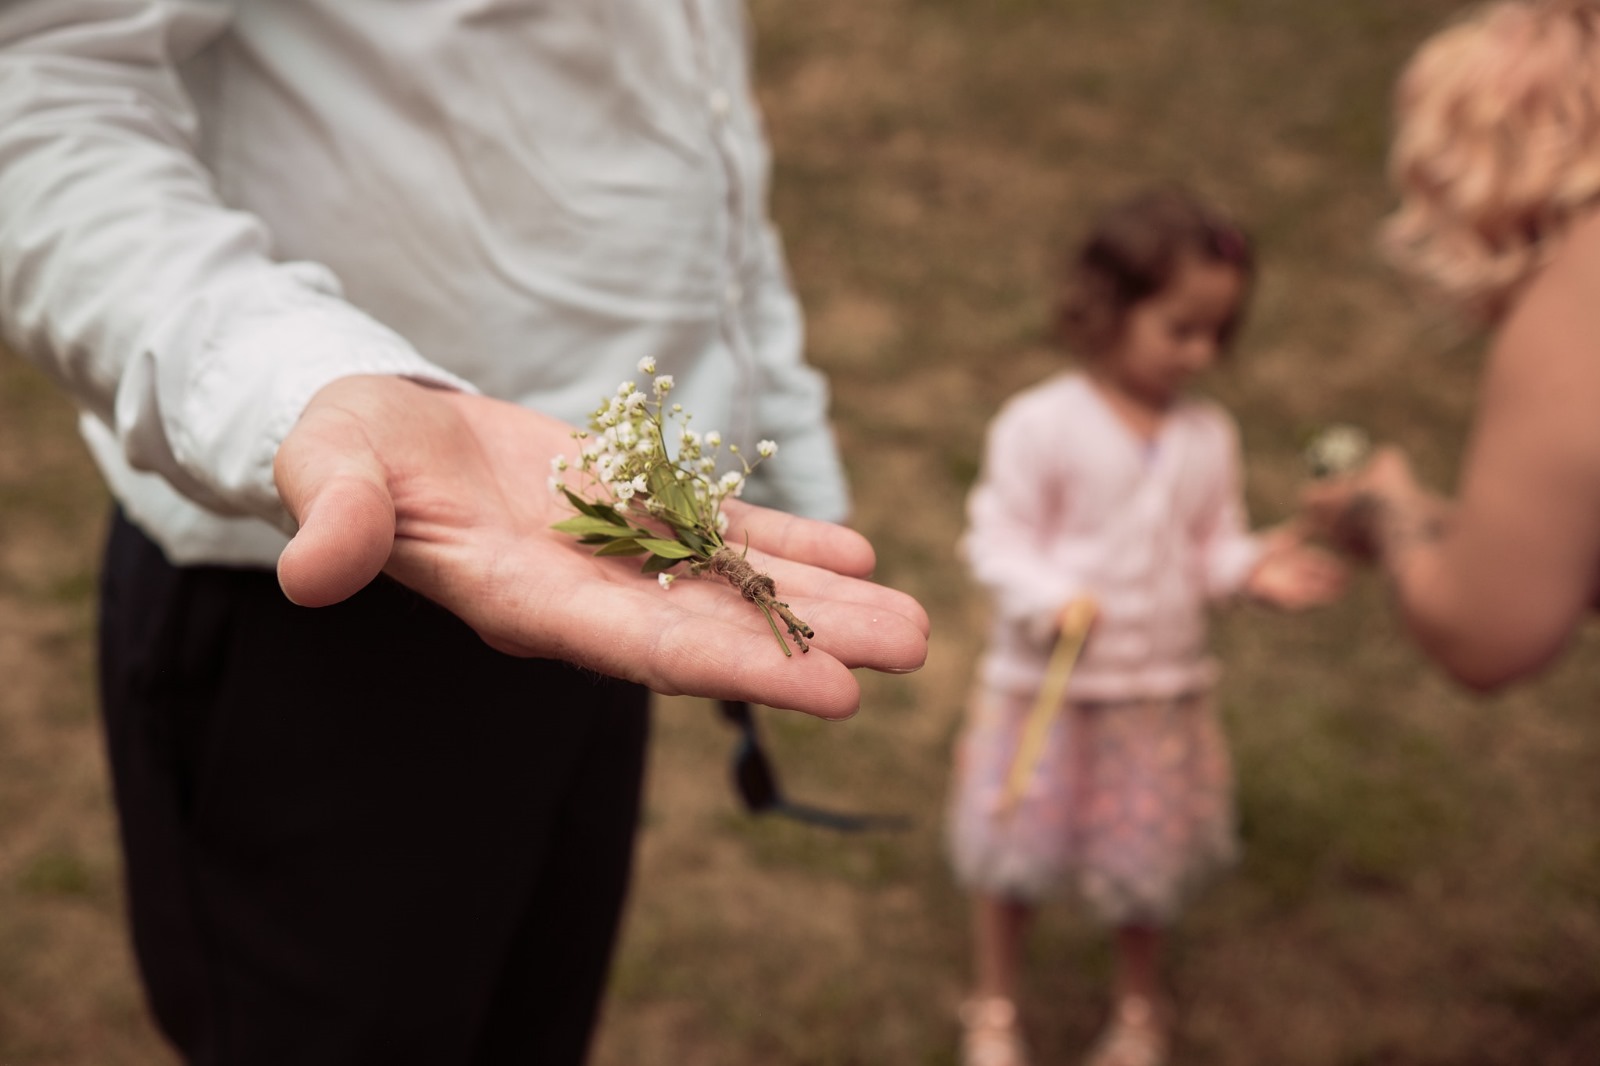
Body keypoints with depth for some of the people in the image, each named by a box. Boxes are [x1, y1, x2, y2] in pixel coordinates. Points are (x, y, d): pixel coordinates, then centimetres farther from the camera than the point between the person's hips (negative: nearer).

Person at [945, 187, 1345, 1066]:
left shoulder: (1207, 437, -1)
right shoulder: (1040, 425, -14)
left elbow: (1211, 546, 5)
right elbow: (997, 538, -13)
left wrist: (1254, 568, -16)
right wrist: (1050, 599, -29)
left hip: (1161, 689, 3)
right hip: (1044, 683, -3)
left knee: (1144, 860, 16)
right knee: (1014, 854, 10)